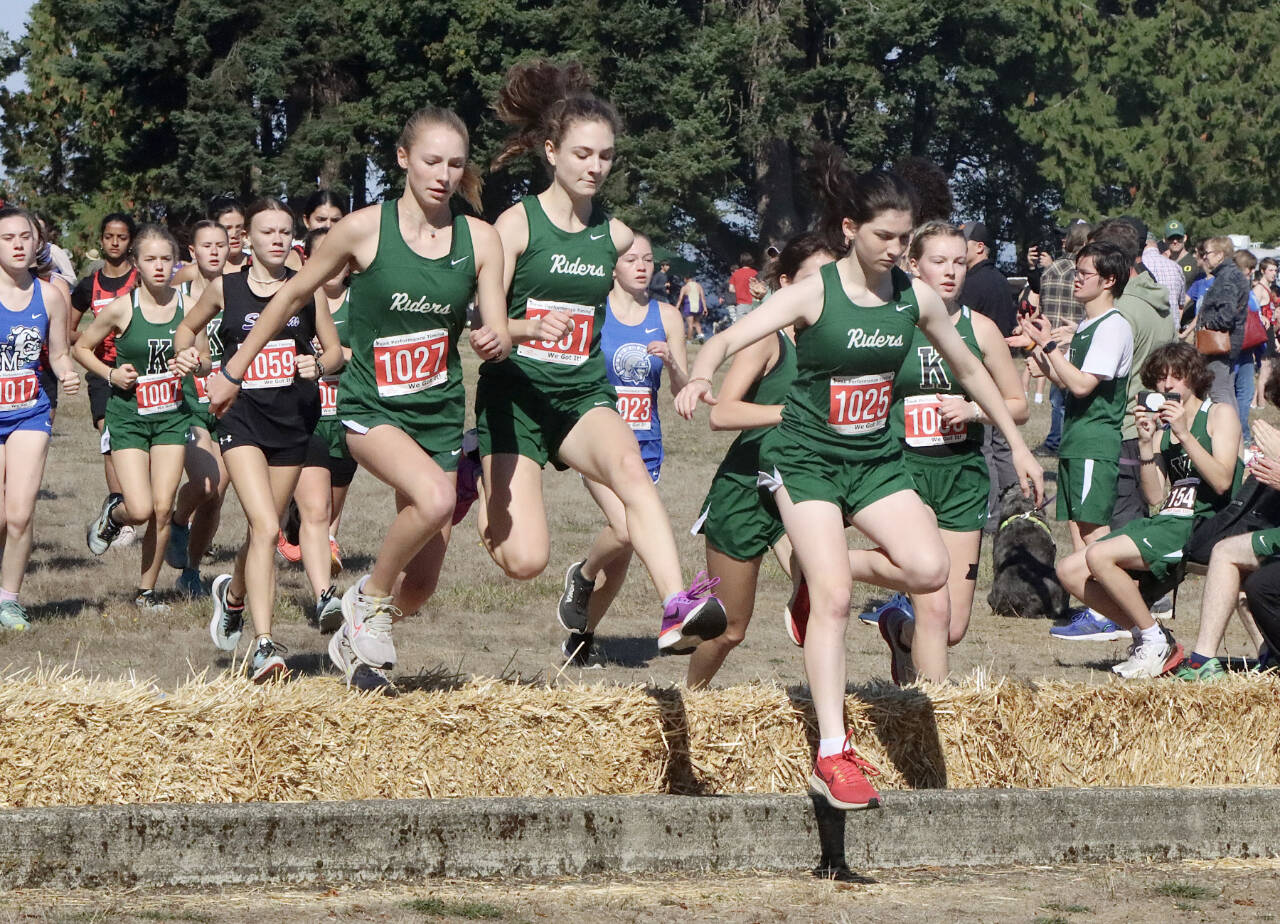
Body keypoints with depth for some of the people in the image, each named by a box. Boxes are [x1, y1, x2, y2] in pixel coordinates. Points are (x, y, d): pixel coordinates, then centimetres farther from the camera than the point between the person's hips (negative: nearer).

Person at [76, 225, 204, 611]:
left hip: (172, 416, 2)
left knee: (162, 509, -3)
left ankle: (146, 590, 14)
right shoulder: (122, 308, -10)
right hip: (128, 416, -2)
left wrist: (194, 364, -14)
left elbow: (204, 357, 8)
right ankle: (112, 514, 25)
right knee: (140, 510, -12)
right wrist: (111, 374, -11)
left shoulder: (188, 304, -4)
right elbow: (81, 347, 4)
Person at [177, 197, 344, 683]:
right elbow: (187, 329, 19)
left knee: (264, 529, 13)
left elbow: (336, 353, 9)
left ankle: (233, 593, 47)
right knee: (265, 526, -19)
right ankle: (263, 645, -21)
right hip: (242, 417, -3)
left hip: (294, 419, 3)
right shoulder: (225, 288, 2)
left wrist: (318, 366, -13)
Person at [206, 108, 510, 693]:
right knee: (434, 498, -34)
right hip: (371, 407, -4)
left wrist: (494, 341, -26)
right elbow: (294, 295, 4)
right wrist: (234, 371, 10)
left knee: (418, 588, 3)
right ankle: (369, 598, -8)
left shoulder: (480, 239, -1)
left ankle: (355, 643, 35)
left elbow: (498, 332, 0)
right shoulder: (365, 229, -8)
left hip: (440, 414, 4)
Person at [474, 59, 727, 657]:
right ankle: (478, 481, 25)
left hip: (583, 395, 3)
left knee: (630, 468, -32)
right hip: (515, 395, -3)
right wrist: (530, 327, -33)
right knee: (524, 561, -11)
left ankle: (677, 610, -48)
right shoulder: (517, 223, -7)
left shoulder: (614, 236, 6)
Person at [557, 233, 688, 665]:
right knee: (625, 528, -25)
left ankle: (582, 634, 23)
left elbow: (683, 393, 6)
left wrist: (671, 362, -13)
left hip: (645, 443, 4)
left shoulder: (666, 316, 6)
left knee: (622, 549, 5)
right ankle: (581, 576, 6)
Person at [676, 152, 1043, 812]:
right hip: (807, 457, -5)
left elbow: (969, 370, 14)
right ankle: (832, 757, -13)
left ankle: (822, 573, 12)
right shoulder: (814, 294, -14)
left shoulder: (915, 298, -1)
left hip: (876, 459, 5)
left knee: (928, 569, -17)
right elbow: (728, 341, -23)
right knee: (834, 600, -16)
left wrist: (1017, 445, 17)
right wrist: (700, 376, -45)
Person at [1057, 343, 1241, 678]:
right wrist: (1146, 442, -1)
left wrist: (1184, 434, -19)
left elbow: (1222, 481, -15)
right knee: (1069, 570, -4)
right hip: (1166, 522, 8)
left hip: (1201, 526, -8)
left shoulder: (1220, 414, 0)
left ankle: (1156, 643, -12)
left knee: (1099, 556, -26)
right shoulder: (1161, 426, 18)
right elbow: (1156, 497, 9)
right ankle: (1147, 638, 0)